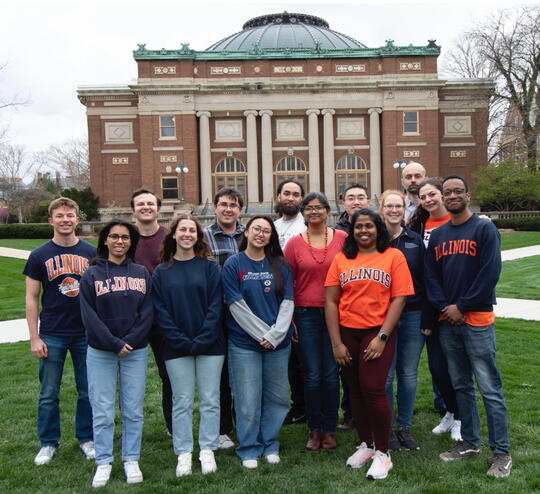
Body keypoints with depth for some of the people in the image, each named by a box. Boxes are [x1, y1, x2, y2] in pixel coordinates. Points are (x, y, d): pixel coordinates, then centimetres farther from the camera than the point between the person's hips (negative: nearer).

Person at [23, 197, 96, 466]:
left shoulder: (92, 253, 2)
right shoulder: (40, 255, 0)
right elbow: (32, 297, 1)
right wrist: (34, 337, -4)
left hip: (86, 333, 1)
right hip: (51, 335, 0)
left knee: (87, 391, 10)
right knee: (49, 394, 9)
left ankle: (86, 438, 27)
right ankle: (48, 443, 25)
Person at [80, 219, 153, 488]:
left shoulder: (142, 273, 6)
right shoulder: (92, 274, 0)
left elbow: (147, 312, 0)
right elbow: (89, 315, -6)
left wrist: (129, 342, -11)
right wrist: (114, 344, -13)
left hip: (136, 352, 2)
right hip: (100, 352, -1)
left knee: (133, 410, 7)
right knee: (102, 411, 4)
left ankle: (131, 460, 21)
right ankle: (103, 462, 18)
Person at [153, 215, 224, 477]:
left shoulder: (210, 268, 1)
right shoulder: (162, 272, 4)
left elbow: (215, 306, -4)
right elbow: (161, 312, -2)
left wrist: (201, 340, -13)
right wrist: (182, 341, -11)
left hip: (210, 345, 0)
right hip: (177, 347, 0)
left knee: (210, 400, 6)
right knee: (182, 401, 7)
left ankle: (207, 451, 19)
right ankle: (183, 454, 17)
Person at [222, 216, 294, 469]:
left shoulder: (280, 265, 5)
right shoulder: (233, 264, -3)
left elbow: (287, 303, 1)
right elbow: (237, 306, -8)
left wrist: (275, 335, -11)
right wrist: (262, 335, -12)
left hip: (279, 342, 3)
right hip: (244, 342, -3)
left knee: (277, 396, 10)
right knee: (248, 399, 3)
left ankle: (270, 445, 27)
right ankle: (248, 449, 20)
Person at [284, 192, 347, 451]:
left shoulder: (342, 238, 1)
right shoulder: (294, 243, 2)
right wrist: (288, 318, 1)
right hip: (306, 313, 0)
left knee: (331, 373, 6)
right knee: (312, 374, 6)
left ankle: (329, 429, 21)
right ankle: (314, 429, 21)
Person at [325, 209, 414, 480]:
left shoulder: (393, 256, -1)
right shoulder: (341, 259, 6)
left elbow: (399, 298, -6)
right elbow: (331, 301, 2)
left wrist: (382, 337, -12)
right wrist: (336, 343, -4)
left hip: (378, 332, -3)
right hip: (347, 332, 3)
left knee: (373, 388, -8)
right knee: (355, 390, 10)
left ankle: (382, 453, 10)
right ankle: (365, 444, 29)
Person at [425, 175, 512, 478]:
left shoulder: (485, 229, -4)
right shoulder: (438, 235, 12)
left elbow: (490, 273, -12)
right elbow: (432, 276, 9)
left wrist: (461, 306, -13)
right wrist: (444, 307, -6)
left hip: (477, 320, -5)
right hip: (448, 320, 6)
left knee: (490, 388, -4)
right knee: (461, 385, 14)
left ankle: (502, 452, 7)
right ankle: (470, 442, 26)